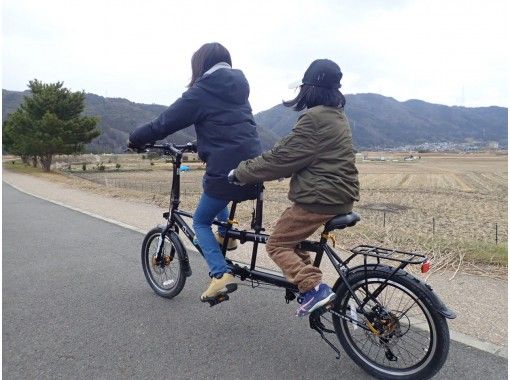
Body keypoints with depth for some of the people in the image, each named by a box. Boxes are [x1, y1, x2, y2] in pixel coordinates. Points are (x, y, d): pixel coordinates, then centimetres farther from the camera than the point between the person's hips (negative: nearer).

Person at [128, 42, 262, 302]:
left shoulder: (201, 92, -3)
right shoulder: (239, 88, 17)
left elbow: (165, 122, 0)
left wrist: (135, 139, 16)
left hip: (225, 171, -7)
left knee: (201, 222, 14)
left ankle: (220, 275, -1)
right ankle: (227, 234, 28)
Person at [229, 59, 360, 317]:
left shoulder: (314, 118, -17)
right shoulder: (337, 115, 14)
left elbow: (281, 157, -17)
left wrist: (241, 172, -7)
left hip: (319, 197, -10)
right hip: (341, 194, 10)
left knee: (277, 245, 2)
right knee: (290, 237, 24)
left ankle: (314, 288, -7)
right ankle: (312, 284, 26)